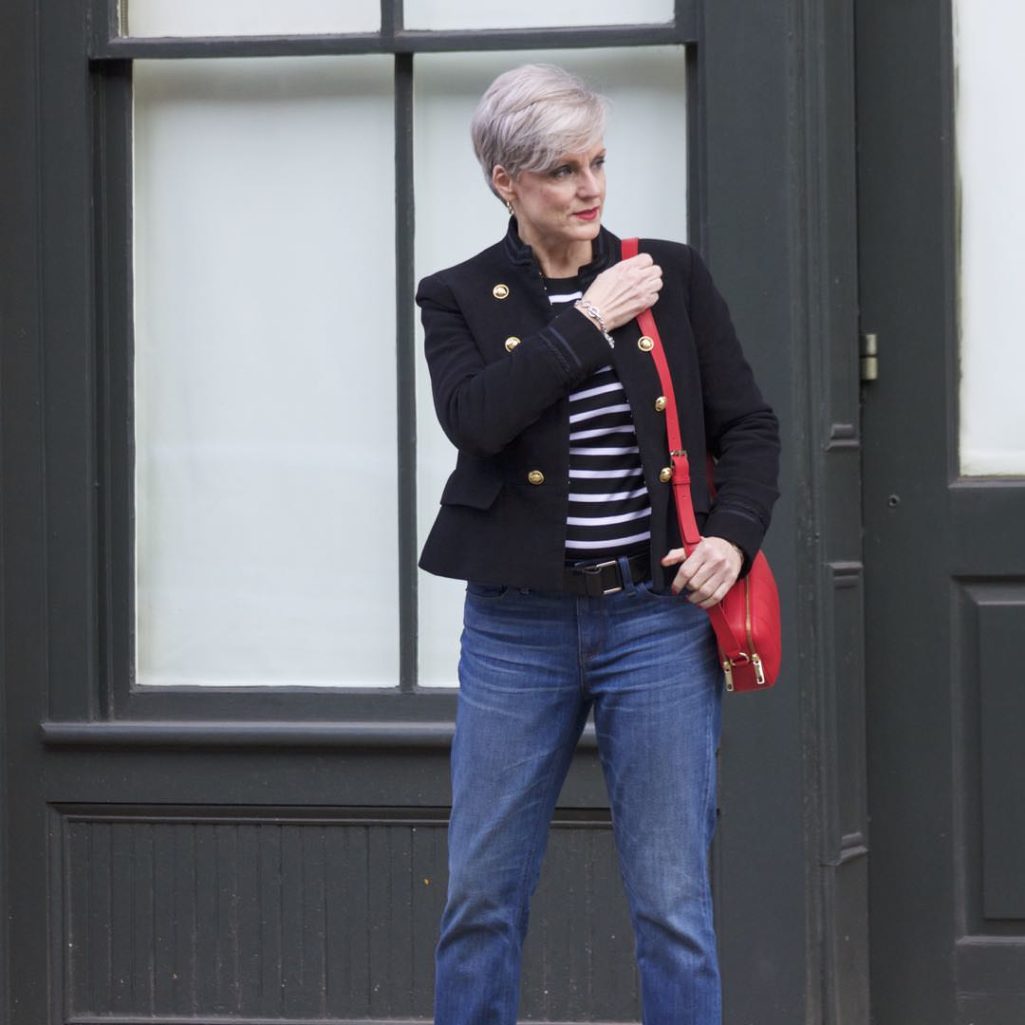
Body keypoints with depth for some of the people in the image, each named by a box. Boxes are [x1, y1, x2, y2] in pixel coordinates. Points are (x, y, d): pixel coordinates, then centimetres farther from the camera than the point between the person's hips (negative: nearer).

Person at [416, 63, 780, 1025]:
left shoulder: (674, 277, 6)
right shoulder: (458, 298, 3)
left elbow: (749, 428, 9)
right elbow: (473, 416, -16)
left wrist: (732, 534, -8)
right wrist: (587, 323, -15)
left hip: (658, 619, 0)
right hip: (517, 626, 0)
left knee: (672, 903, 2)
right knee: (480, 898, 6)